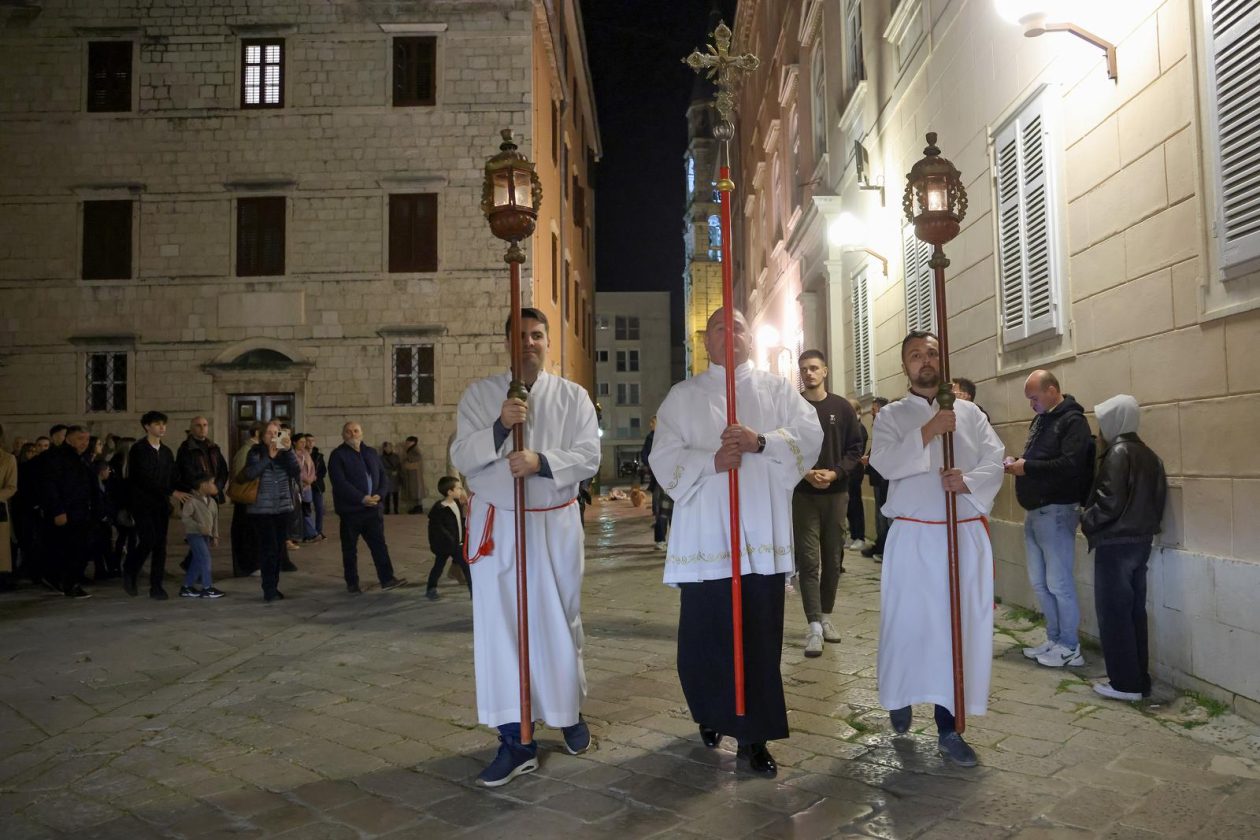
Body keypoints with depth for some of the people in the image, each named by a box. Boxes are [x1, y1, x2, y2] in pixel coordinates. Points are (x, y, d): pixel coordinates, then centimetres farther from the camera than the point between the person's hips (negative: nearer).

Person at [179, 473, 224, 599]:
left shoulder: (212, 502, 11)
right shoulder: (192, 500, -14)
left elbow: (215, 520, 17)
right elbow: (185, 516, -19)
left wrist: (215, 536, 15)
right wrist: (199, 527, -24)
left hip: (206, 535, 8)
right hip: (194, 533, -8)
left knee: (198, 561, 11)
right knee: (205, 558, -14)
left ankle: (187, 587, 20)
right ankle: (207, 588, -11)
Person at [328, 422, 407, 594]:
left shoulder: (371, 453, 13)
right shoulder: (338, 455, -6)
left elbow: (382, 475, 12)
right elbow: (340, 483, -16)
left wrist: (379, 494, -6)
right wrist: (362, 498, -20)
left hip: (373, 507, 4)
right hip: (350, 509, -4)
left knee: (379, 544, 2)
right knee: (349, 548, 6)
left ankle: (387, 579, 4)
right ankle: (352, 583, 15)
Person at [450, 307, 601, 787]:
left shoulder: (572, 396, 3)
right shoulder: (479, 394, 4)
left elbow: (588, 457, -5)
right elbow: (461, 457, -3)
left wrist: (542, 461, -22)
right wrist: (500, 427, -19)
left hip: (556, 524, 0)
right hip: (496, 524, 0)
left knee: (560, 622, 11)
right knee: (497, 627, -2)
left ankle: (569, 713, 34)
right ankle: (515, 740, 6)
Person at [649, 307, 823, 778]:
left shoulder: (778, 389, 12)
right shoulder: (683, 396, 10)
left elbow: (810, 434, -2)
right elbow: (664, 456, 0)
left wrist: (761, 441, -19)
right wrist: (710, 462, -17)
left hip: (761, 534, 0)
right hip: (704, 534, 0)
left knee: (760, 636, 1)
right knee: (704, 633, 4)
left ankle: (753, 735, 13)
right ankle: (711, 715, 29)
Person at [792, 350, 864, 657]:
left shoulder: (842, 407, 5)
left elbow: (856, 447, 4)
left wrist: (835, 473, -11)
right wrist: (805, 473, -15)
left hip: (836, 493, 2)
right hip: (803, 493, -2)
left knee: (833, 558, 8)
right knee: (808, 560, -5)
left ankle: (826, 617, 23)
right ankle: (814, 626, -5)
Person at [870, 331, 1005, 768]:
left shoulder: (969, 413, 11)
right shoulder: (892, 415, 5)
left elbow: (995, 461, 2)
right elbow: (886, 463, -11)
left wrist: (968, 481, -18)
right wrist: (929, 431, -17)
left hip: (966, 535, 2)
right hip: (913, 536, -2)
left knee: (960, 626, 2)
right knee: (907, 623, 2)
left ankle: (948, 726, 13)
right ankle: (900, 697, 31)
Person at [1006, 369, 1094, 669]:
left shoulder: (1073, 420, -11)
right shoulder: (1040, 420, 16)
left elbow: (1070, 465, -23)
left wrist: (1027, 468, -19)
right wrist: (1018, 464, 2)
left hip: (1056, 511, -9)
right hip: (1034, 510, 9)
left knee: (1058, 583, -2)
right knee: (1039, 582, 13)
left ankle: (1070, 648, 10)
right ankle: (1054, 640, 24)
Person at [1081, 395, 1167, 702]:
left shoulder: (1118, 453, -15)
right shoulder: (1148, 454, 9)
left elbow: (1110, 502, -20)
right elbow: (1157, 499, 12)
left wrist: (1086, 520, -5)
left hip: (1116, 544, -8)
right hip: (1140, 541, 8)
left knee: (1113, 613, 0)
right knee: (1134, 611, 14)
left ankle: (1125, 683, 5)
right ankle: (1138, 679, 20)